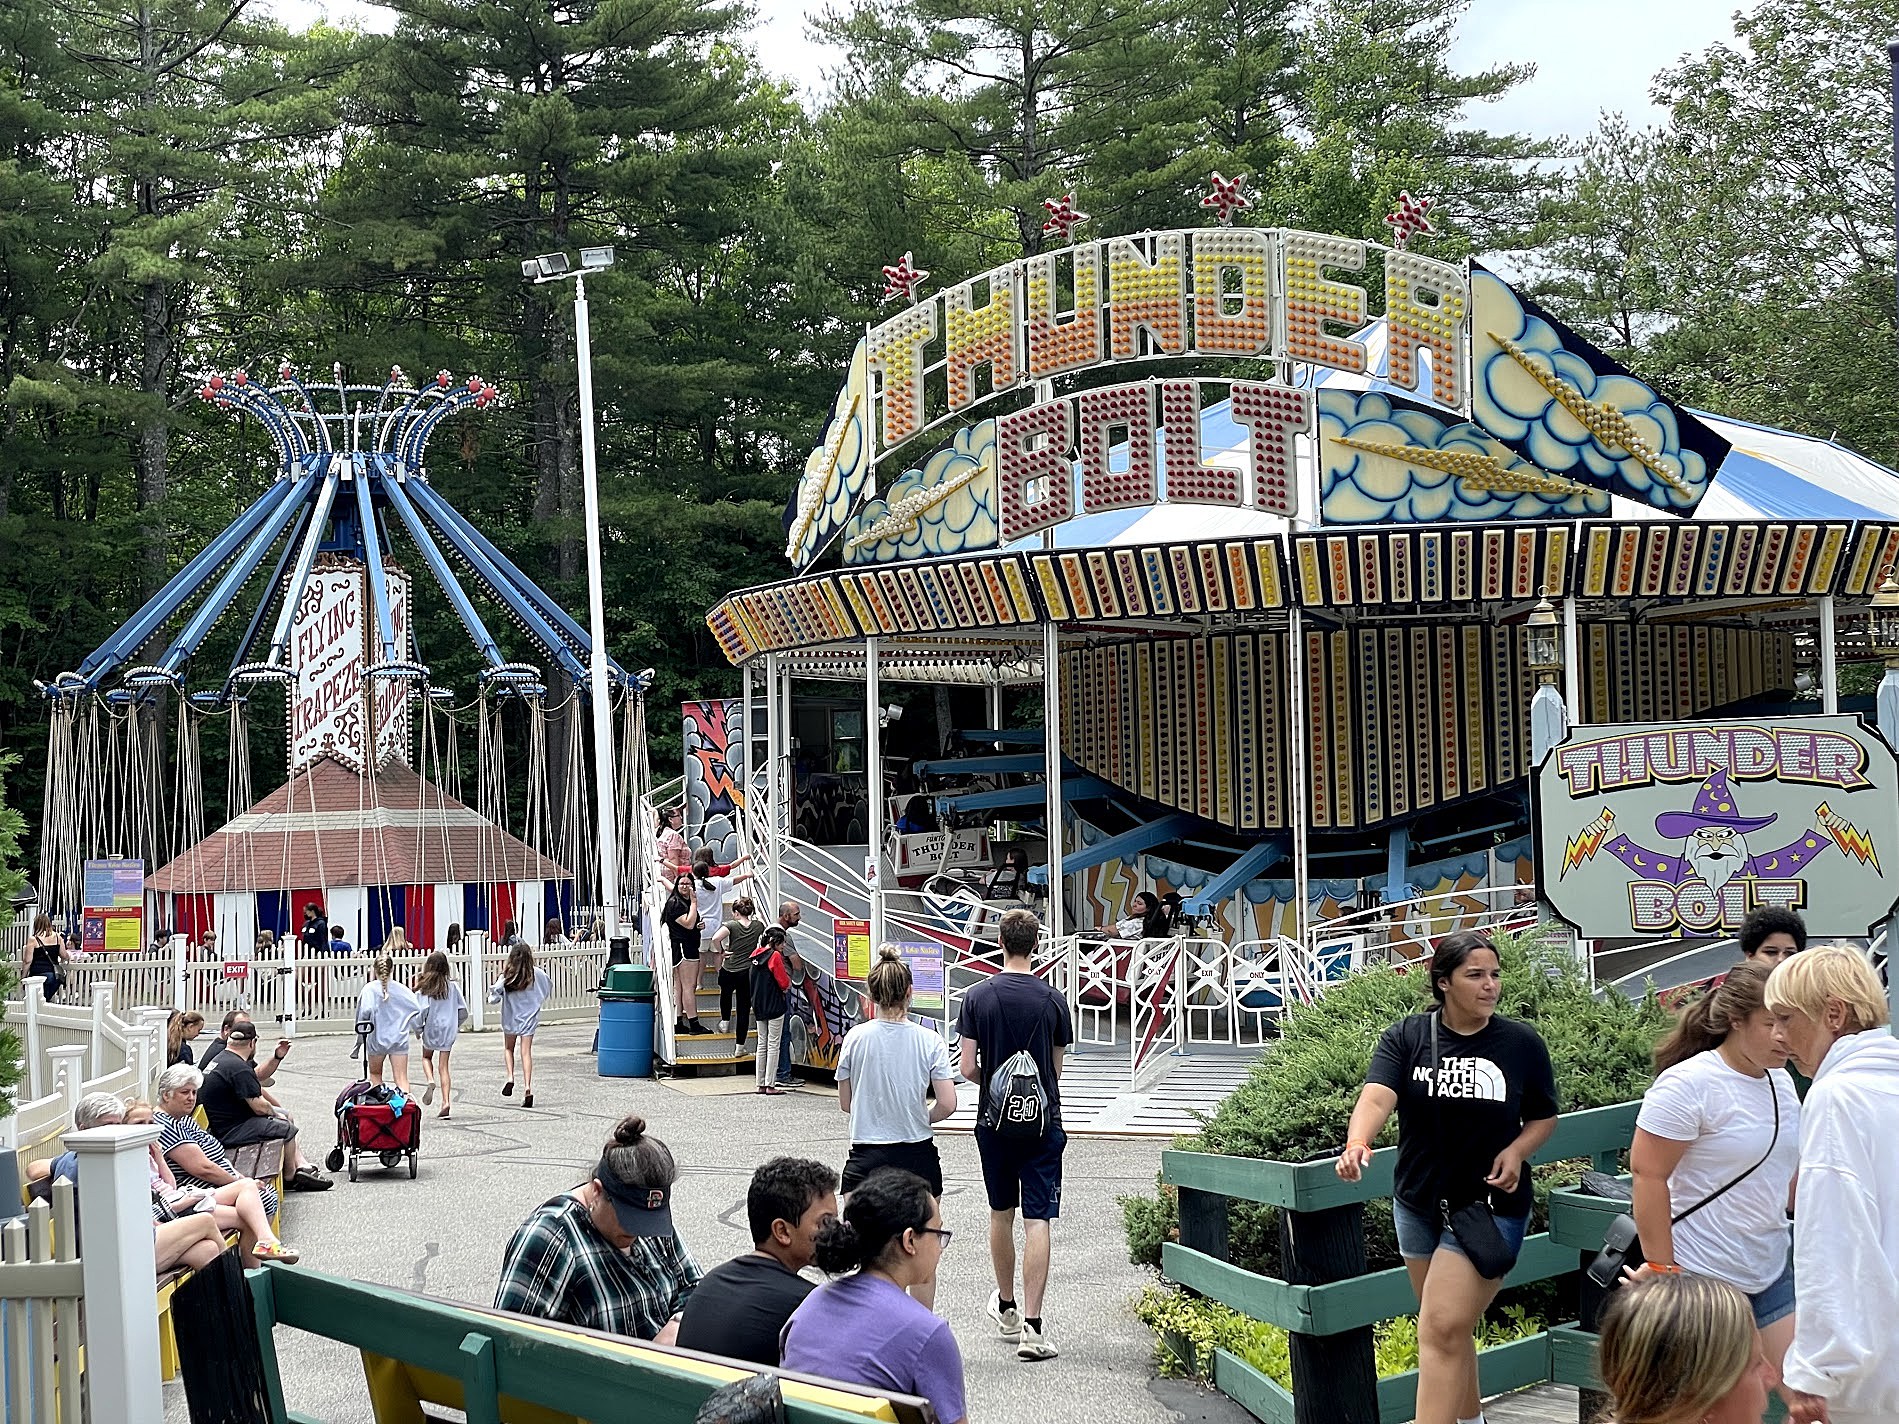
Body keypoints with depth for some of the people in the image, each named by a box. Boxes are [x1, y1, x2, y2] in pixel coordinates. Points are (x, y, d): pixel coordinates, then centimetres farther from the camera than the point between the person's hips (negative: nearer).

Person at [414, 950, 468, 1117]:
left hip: (430, 1028, -2)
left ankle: (431, 1081, -2)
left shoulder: (424, 987, -11)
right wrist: (456, 1025, 18)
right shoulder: (453, 986, -4)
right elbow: (463, 1011, -1)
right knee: (443, 1066, 5)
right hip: (449, 1029, 2)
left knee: (427, 1057, 25)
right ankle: (445, 1102, -5)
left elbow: (422, 1010, -18)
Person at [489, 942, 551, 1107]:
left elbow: (493, 998, -17)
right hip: (529, 1019, 1)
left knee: (508, 1048, 22)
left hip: (511, 1019, -1)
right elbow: (548, 990, 8)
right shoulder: (538, 974, -8)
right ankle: (527, 1087, -11)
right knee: (526, 1052, 0)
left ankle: (510, 1077, 5)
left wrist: (492, 996, 6)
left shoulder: (506, 977, -13)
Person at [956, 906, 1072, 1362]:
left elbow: (969, 1068, -5)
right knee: (1037, 1221, -5)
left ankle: (1006, 1309, 34)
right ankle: (1032, 1328, -13)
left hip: (994, 1120, 2)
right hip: (1043, 1121, -2)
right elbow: (1056, 1069, 6)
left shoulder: (977, 997, -5)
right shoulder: (1052, 1000, -4)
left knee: (1001, 1213, 18)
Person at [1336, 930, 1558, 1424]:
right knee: (1451, 1327, 18)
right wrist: (1357, 1143, -41)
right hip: (1419, 1206, 3)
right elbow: (1377, 1096, -20)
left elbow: (1544, 1117, 9)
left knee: (1443, 1330, -13)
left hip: (1488, 1208, -3)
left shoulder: (1523, 1044, -3)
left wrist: (1517, 1150, -12)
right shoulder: (1406, 1037, -4)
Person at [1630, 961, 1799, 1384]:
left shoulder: (1780, 1082, 10)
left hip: (1773, 1270, 7)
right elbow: (1648, 1174, -16)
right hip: (1703, 1278, -7)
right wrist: (1661, 1268, -17)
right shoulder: (1688, 1084, -15)